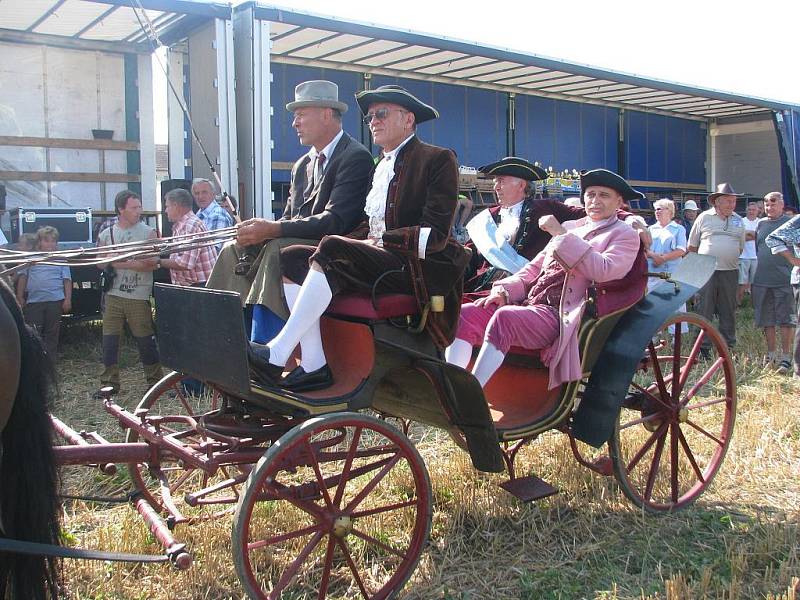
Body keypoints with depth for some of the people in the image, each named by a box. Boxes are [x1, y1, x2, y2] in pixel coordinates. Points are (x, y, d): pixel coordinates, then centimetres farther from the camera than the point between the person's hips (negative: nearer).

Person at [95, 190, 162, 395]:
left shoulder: (148, 232, 1)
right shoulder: (106, 234, 9)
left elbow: (152, 264, -9)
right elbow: (101, 263, 2)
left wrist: (119, 263, -13)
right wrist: (137, 262, -11)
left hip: (139, 296, -2)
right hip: (113, 296, 3)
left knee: (145, 340, 2)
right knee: (109, 340, 3)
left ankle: (155, 381, 14)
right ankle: (109, 383, 14)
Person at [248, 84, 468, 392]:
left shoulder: (437, 159, -2)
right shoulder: (379, 166, 23)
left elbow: (435, 234, -12)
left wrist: (380, 241, -15)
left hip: (416, 267, -8)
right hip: (375, 256, 8)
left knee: (330, 250, -30)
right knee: (291, 258, -9)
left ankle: (276, 354, -29)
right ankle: (313, 365, -17)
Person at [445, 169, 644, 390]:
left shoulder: (625, 234, 9)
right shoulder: (569, 226, 27)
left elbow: (603, 271, -12)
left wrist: (562, 235, -10)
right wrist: (505, 290, 6)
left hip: (561, 317, -7)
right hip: (528, 304, 7)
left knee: (504, 317, -34)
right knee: (465, 314, -16)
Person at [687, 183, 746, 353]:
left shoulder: (738, 221, 11)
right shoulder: (704, 217, 2)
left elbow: (741, 247, 21)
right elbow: (692, 246, 7)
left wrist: (731, 260, 14)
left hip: (730, 273, 3)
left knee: (728, 312, 8)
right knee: (704, 311, -2)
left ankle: (728, 347, 17)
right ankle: (703, 347, 4)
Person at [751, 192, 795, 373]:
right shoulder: (761, 224, 12)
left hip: (783, 281, -5)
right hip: (762, 281, 5)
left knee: (785, 321, -3)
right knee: (767, 321, 11)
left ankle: (786, 358, 3)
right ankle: (771, 355, 21)